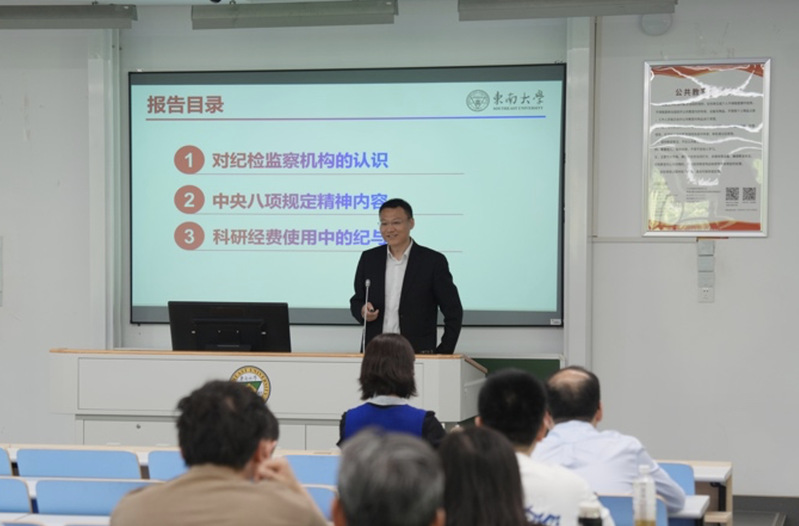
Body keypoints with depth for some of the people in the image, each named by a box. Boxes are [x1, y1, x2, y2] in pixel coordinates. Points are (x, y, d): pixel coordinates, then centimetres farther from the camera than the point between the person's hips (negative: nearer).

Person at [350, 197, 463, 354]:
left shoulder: (433, 261, 1)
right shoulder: (369, 259, 11)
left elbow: (453, 312, 4)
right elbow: (357, 300, 19)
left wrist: (444, 352, -3)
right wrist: (362, 311, -4)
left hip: (418, 353, -3)